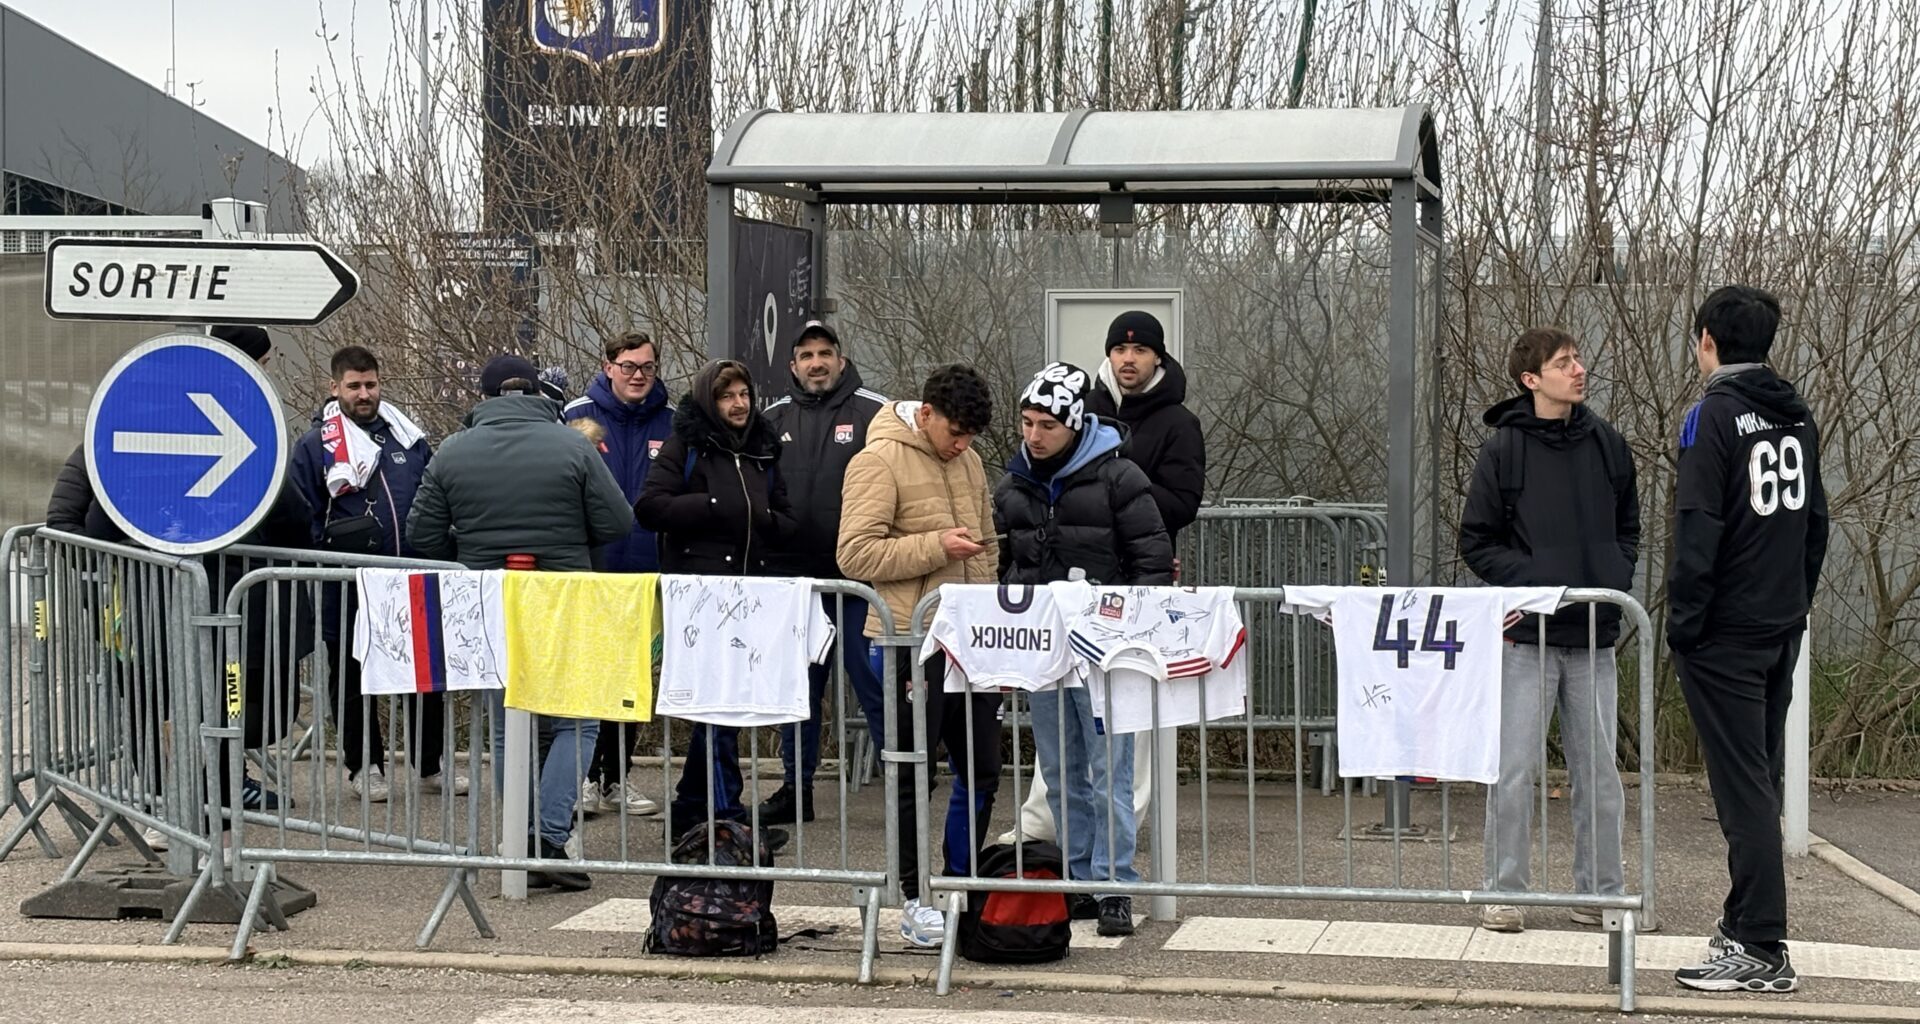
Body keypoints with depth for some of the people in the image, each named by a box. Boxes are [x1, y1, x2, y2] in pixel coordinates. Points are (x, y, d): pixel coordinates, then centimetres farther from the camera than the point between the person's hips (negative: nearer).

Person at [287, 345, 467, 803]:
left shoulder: (410, 438, 10)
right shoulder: (314, 447, -2)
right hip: (349, 593, -3)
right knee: (353, 681, 7)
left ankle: (431, 764, 21)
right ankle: (364, 767, 19)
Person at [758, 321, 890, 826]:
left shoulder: (875, 413, -2)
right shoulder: (774, 419, 11)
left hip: (858, 577, -4)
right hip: (793, 576, 4)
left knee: (875, 684, -2)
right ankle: (796, 788, 21)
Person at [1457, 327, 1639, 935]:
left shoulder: (1607, 443, 9)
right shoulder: (1504, 449, -3)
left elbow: (1628, 526, 19)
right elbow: (1476, 540, -1)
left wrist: (1617, 582, 2)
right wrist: (1529, 581, -13)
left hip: (1595, 634, 4)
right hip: (1527, 634, -4)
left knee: (1599, 771, 9)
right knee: (1515, 769, -3)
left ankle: (1600, 890, 18)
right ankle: (1506, 892, 6)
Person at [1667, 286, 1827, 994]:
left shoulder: (1715, 416, -13)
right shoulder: (1798, 417, 11)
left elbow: (1698, 532, -18)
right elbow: (1815, 522, 17)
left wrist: (1682, 624, -13)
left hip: (1725, 635, -8)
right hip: (1783, 630, 8)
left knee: (1743, 787, -7)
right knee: (1761, 781, 14)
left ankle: (1761, 951, -8)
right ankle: (1747, 925, 21)